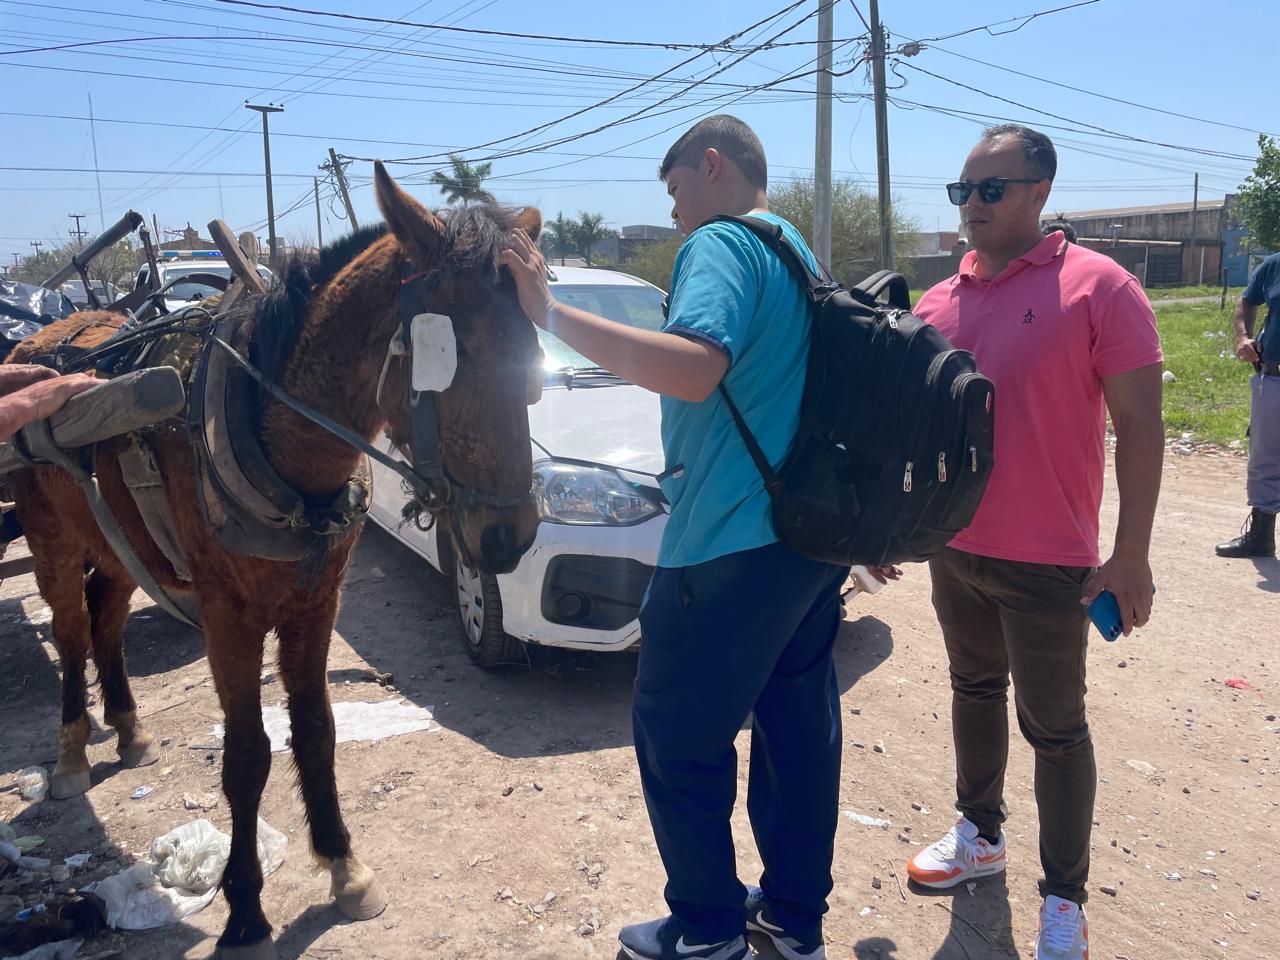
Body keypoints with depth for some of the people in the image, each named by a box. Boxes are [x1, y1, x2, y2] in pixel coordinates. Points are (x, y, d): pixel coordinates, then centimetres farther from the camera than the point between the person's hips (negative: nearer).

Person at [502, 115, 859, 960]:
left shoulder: (720, 244, -12)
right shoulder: (799, 254, 19)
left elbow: (695, 369, -31)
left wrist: (552, 314, -30)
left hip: (731, 546, -10)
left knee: (678, 736, 5)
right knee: (799, 726, 17)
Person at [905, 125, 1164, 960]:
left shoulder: (1097, 287, -10)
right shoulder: (938, 303, 6)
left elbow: (1140, 424, -11)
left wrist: (1131, 555, -14)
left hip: (1048, 563, -5)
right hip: (954, 550, 6)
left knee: (1053, 728, 5)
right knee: (975, 694, 20)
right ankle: (980, 835, 40)